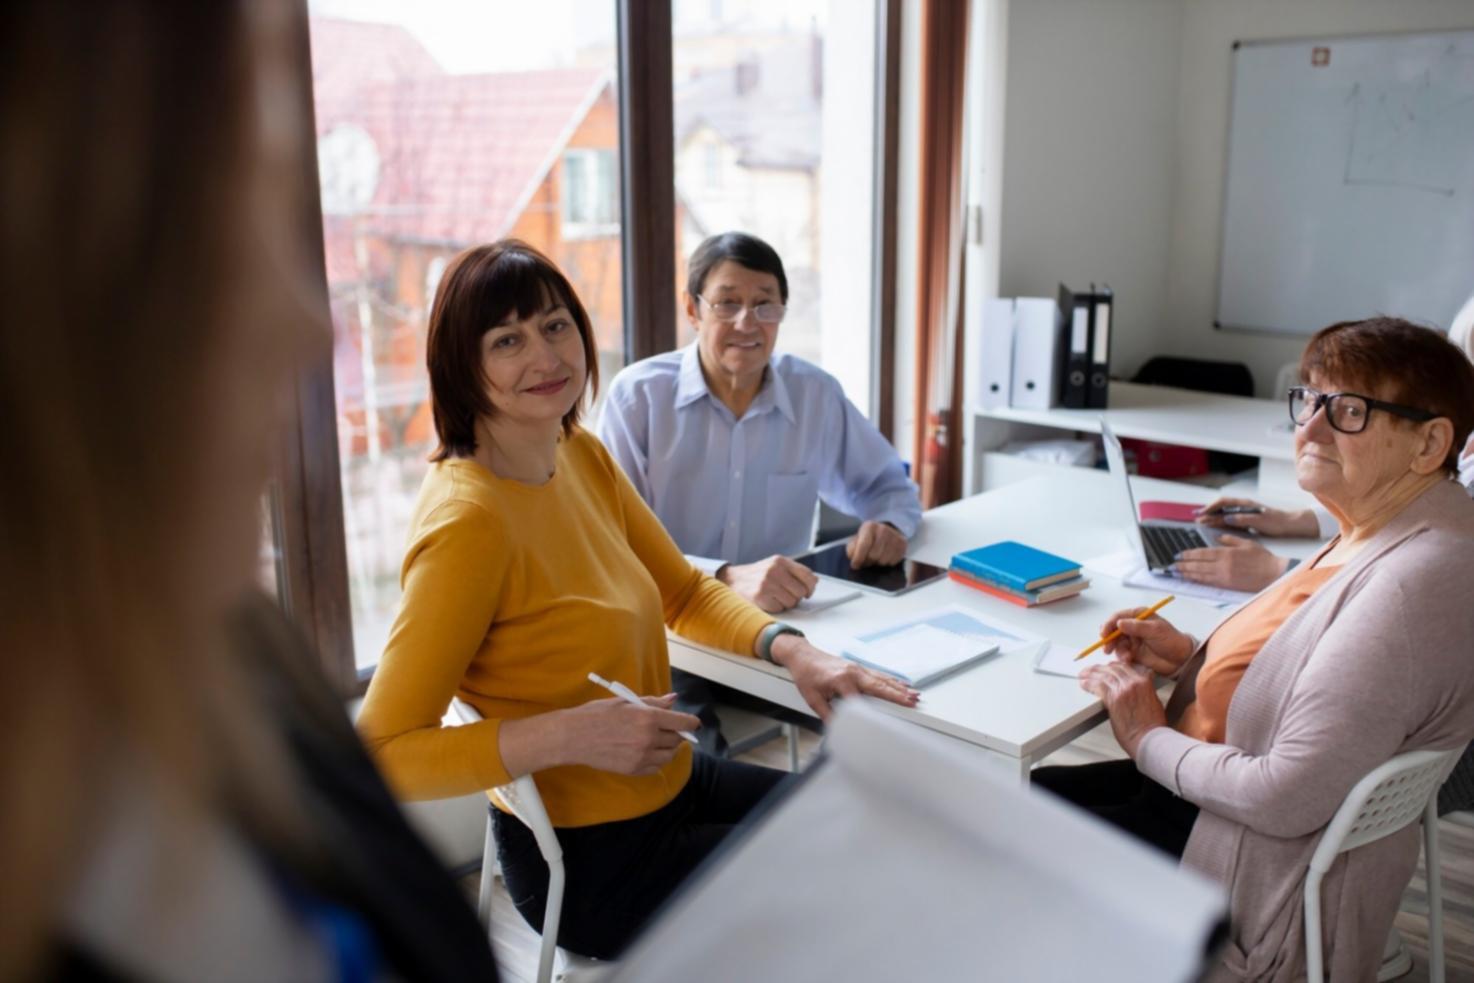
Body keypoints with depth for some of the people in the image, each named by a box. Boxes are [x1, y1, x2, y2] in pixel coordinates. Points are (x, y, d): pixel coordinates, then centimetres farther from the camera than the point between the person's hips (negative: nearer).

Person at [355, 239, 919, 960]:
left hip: (667, 784, 8)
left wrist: (790, 649, -10)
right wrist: (568, 734, -34)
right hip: (587, 862, -7)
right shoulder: (468, 522, -28)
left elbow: (686, 594, 7)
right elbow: (380, 753, -27)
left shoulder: (581, 454, -2)